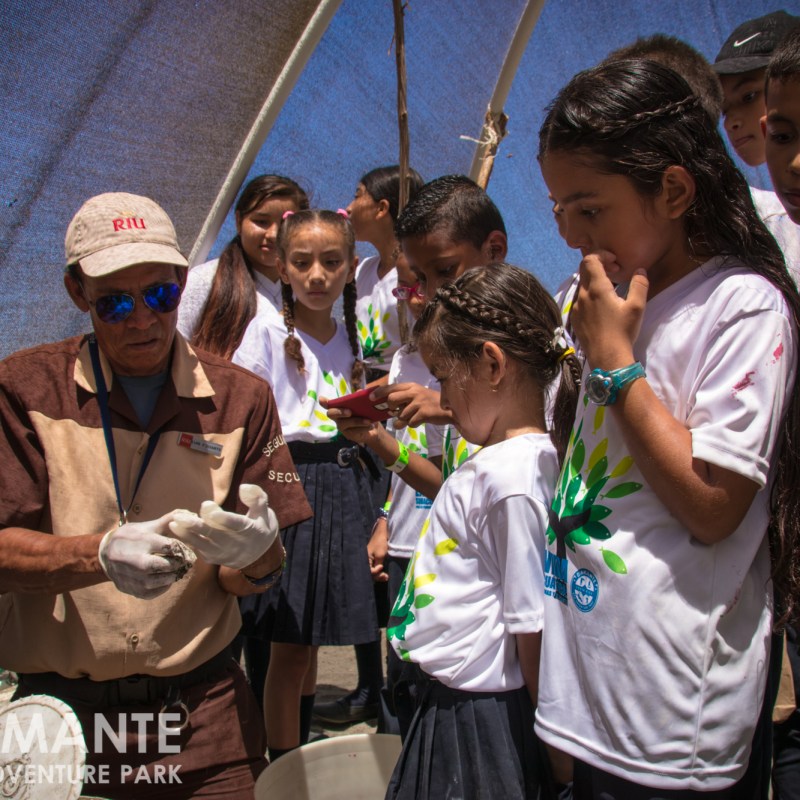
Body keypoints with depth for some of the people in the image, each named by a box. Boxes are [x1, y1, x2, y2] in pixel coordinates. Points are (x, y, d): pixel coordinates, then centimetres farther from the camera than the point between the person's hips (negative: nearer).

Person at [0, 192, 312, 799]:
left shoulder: (240, 398, 2)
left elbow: (260, 576, 1)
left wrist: (252, 554, -23)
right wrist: (104, 556, -27)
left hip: (203, 710, 1)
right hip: (59, 705, 0)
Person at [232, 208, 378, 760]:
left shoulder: (349, 336, 10)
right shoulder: (267, 331, -7)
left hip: (344, 490, 5)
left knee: (312, 640, 16)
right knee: (290, 646, 0)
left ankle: (301, 752, 34)